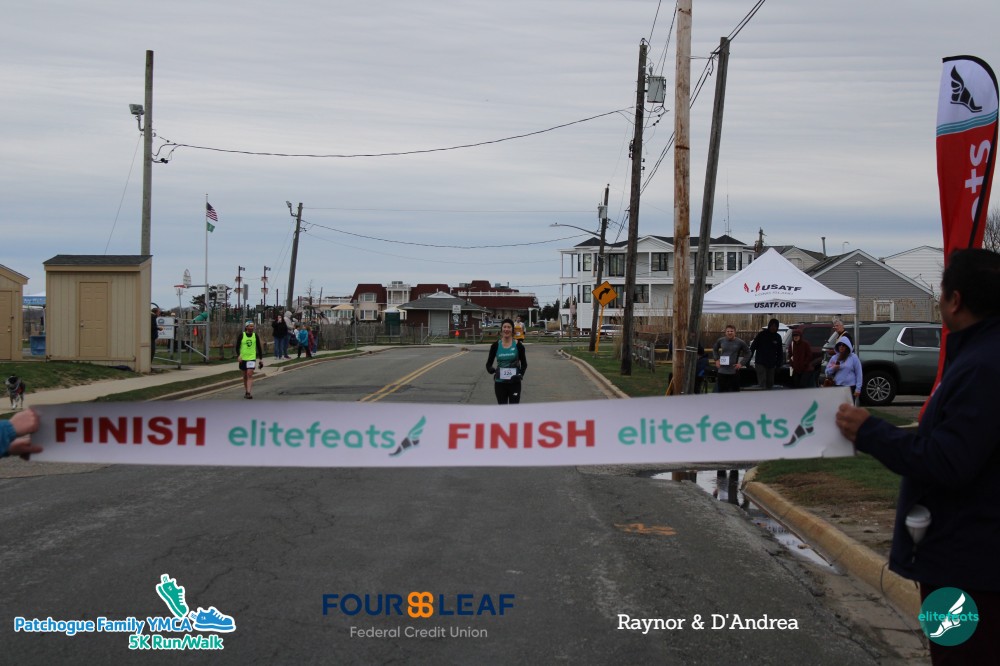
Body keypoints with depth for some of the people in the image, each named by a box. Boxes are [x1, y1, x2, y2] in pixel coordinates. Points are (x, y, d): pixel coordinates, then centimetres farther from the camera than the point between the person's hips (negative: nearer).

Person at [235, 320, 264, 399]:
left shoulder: (255, 336, 2)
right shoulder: (241, 335, -2)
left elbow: (259, 347, 8)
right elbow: (237, 346, -1)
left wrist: (261, 358, 7)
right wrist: (238, 355, -15)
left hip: (252, 358, -1)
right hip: (243, 358, 1)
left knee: (250, 375, -14)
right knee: (245, 376, 11)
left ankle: (249, 393, -19)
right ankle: (246, 391, 25)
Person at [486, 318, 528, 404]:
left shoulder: (518, 345, -3)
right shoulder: (496, 345, -1)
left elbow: (524, 363, 2)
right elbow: (489, 363, 4)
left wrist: (521, 374, -16)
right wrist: (490, 369, -19)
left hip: (514, 382, -1)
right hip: (500, 383, 2)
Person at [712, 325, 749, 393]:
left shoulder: (740, 342, -3)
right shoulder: (720, 341, 3)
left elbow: (747, 353, 6)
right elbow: (714, 349, 20)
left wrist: (741, 363, -3)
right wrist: (716, 359, 9)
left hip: (734, 371, -2)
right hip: (722, 372, 2)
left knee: (735, 392, 0)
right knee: (722, 391, 7)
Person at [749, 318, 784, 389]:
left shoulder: (777, 337, 6)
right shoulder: (762, 334, -5)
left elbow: (780, 352, 14)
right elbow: (753, 347, -4)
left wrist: (779, 363, 9)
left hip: (771, 364, 5)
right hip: (761, 363, -5)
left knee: (770, 383, 12)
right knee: (762, 382, -14)